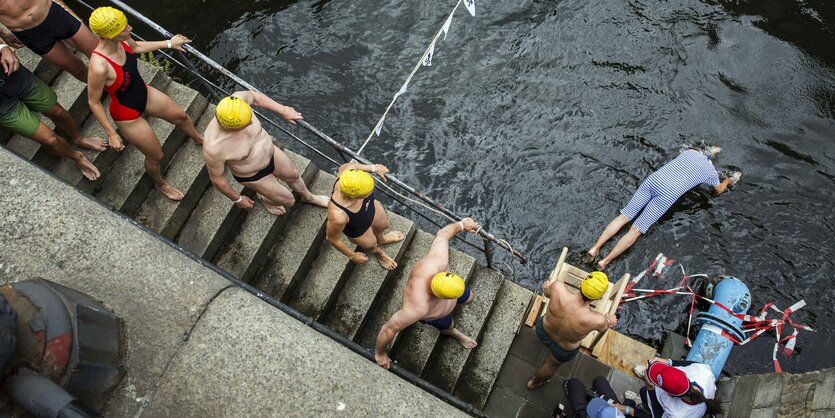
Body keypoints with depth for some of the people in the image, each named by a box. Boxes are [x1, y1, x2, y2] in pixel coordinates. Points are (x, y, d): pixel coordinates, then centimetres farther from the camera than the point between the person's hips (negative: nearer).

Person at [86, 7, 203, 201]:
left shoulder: (122, 40, -21)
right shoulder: (99, 67, -42)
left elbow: (135, 47, 5)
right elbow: (94, 102, -25)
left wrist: (169, 43, 13)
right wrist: (111, 134, -18)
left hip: (144, 93, 7)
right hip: (127, 114, -7)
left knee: (180, 116, 28)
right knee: (156, 156, 13)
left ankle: (199, 139, 65)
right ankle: (160, 184, 50)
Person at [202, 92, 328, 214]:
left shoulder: (239, 100, -32)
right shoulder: (213, 148, -42)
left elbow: (254, 97, -7)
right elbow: (216, 178, -22)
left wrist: (283, 110, 0)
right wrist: (238, 199, -7)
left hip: (270, 153, 5)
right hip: (252, 176, -5)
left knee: (294, 175, 29)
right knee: (289, 201, 16)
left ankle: (308, 197, 63)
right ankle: (264, 198, 50)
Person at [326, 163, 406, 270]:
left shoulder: (349, 172, -39)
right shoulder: (338, 216, -50)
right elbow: (333, 239, -28)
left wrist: (373, 167, 1)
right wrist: (352, 256, -10)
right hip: (357, 230, -3)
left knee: (383, 225, 35)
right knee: (371, 245, 31)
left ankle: (381, 239, 73)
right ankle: (378, 253, 70)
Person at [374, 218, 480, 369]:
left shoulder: (437, 260, -45)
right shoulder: (418, 308, -51)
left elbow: (443, 234, -25)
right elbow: (389, 329, -38)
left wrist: (461, 224, -6)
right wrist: (379, 353, -19)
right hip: (433, 315, -3)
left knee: (469, 298, 31)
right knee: (449, 326, 29)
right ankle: (453, 333, 69)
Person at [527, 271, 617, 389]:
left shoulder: (558, 287, -38)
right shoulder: (597, 321, -42)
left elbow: (546, 291, -11)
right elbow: (603, 327, -14)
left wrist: (546, 286, 14)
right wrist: (609, 320, 10)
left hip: (543, 330, 1)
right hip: (564, 350, -1)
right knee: (552, 364, 33)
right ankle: (534, 382, 61)